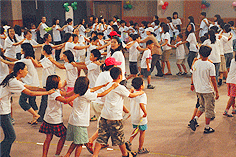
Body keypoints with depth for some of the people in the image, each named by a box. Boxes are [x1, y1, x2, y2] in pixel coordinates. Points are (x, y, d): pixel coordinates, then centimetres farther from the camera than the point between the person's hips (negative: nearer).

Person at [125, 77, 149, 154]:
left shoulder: (133, 92, -2)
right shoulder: (142, 95, -24)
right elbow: (141, 104, -39)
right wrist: (145, 113, -30)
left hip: (133, 117, 7)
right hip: (141, 118, -7)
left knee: (137, 129, 28)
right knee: (142, 132, 10)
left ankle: (129, 142, 15)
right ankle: (140, 149, 21)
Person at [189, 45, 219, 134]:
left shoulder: (196, 63, -2)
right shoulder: (210, 65, -16)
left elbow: (193, 75, 10)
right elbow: (213, 80, -16)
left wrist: (192, 84, 27)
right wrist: (217, 92, -8)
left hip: (198, 90, 5)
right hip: (208, 90, -5)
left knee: (202, 106, 23)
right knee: (209, 109, 9)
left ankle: (195, 119, 3)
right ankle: (207, 128, 17)